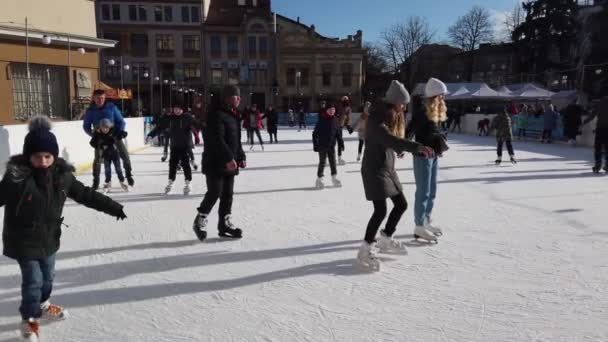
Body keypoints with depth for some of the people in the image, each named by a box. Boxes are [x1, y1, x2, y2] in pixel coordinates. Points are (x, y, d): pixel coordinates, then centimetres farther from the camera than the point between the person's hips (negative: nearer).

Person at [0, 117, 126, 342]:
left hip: (49, 238, 5)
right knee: (33, 280, 3)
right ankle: (29, 320, 25)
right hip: (23, 241, -5)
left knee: (48, 276, 21)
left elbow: (86, 194, 1)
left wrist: (112, 207, 5)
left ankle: (42, 305, 47)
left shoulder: (62, 175, -8)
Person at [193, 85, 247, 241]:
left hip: (230, 163, 9)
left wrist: (241, 157, 16)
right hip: (215, 162, -9)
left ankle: (225, 224, 20)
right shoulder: (217, 114, -15)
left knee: (228, 193, 11)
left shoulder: (233, 115, 15)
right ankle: (200, 222, 9)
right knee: (214, 192, -8)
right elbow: (217, 140, -23)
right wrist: (228, 158, -26)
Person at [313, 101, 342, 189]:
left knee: (333, 161, 9)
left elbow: (338, 133, 9)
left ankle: (334, 177, 23)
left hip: (331, 145, 4)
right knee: (322, 162, 4)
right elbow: (315, 133, -10)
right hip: (322, 145, -4)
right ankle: (319, 179, 17)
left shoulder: (335, 120, 0)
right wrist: (315, 144, -13)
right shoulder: (321, 120, -13)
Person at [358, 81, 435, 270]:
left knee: (401, 204, 14)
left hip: (388, 167, 10)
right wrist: (417, 147, -46)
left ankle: (386, 240, 32)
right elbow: (389, 139, -38)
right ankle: (365, 250, 2)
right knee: (381, 210, -13)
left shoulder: (393, 117, 8)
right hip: (374, 169, -10)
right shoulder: (377, 119, -21)